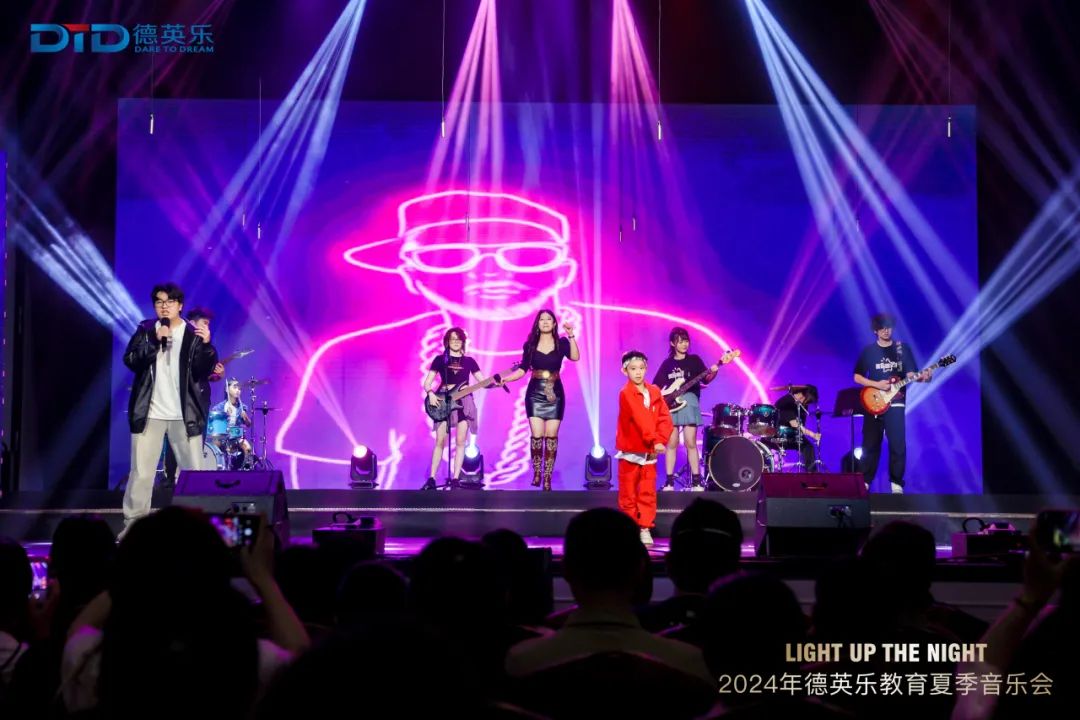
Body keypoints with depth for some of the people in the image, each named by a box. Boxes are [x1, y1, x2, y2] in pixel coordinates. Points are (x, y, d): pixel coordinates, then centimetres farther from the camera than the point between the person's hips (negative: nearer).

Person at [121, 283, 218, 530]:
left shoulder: (193, 334, 3)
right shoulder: (145, 330, 7)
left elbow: (204, 371, -5)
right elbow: (130, 360, -5)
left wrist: (206, 345, -22)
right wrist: (155, 341, -16)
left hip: (184, 415, 0)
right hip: (150, 413, 0)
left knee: (194, 472, 2)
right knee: (141, 473, -2)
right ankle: (133, 524, 4)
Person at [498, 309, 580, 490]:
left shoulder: (561, 343, 2)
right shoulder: (530, 344, 4)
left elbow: (575, 357, -15)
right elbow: (523, 369, 5)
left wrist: (571, 335, -21)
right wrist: (506, 378, -9)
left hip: (555, 394, 0)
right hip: (535, 394, 0)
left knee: (551, 435, -2)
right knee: (537, 435, -10)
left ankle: (547, 477, 3)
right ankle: (536, 473, 7)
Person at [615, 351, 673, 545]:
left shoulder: (654, 391, 6)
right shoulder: (626, 394, -11)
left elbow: (665, 417, 1)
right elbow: (640, 419, -21)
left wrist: (661, 439, -14)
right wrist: (655, 441, -28)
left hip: (649, 451, 4)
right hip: (630, 451, -4)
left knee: (648, 492, 4)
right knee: (628, 492, 4)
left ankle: (645, 528, 10)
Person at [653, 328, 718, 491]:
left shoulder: (694, 360, 8)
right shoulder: (667, 363, 13)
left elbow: (705, 380, -2)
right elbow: (655, 386, 15)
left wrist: (713, 372, -22)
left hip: (689, 402, -2)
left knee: (690, 443, -6)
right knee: (671, 444, 0)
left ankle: (696, 481, -1)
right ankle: (669, 481, 3)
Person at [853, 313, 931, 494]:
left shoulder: (903, 349, 6)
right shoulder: (868, 351, 4)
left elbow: (910, 373, 2)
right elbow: (857, 377, 5)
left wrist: (921, 377, -20)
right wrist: (877, 385, -10)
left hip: (895, 403, 0)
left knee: (898, 445, -4)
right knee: (871, 445, 1)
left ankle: (896, 483, 4)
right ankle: (865, 482, 9)